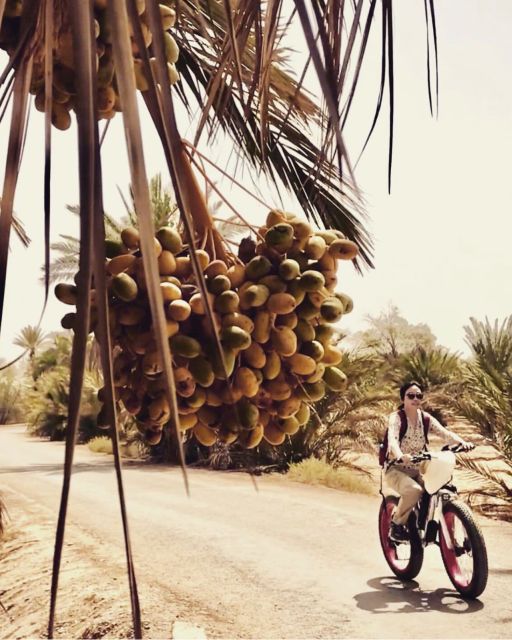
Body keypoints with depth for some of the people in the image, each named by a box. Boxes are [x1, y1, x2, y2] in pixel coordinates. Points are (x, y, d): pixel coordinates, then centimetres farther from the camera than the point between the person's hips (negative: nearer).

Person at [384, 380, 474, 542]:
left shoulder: (426, 418, 1)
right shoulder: (396, 417, -13)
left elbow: (445, 433, -13)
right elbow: (392, 439, -32)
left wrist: (462, 442, -34)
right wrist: (401, 456, -53)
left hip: (417, 471, 5)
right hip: (396, 470, -5)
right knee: (414, 490, -34)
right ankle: (397, 524, -8)